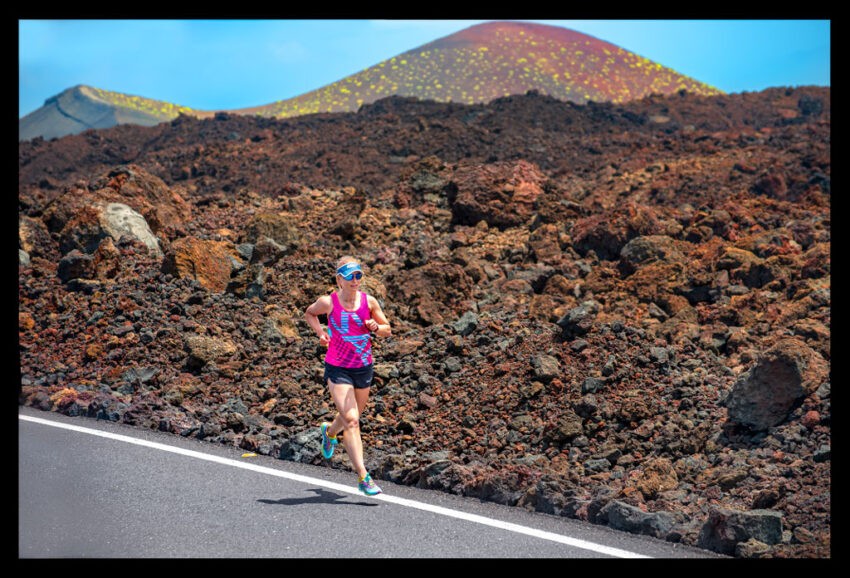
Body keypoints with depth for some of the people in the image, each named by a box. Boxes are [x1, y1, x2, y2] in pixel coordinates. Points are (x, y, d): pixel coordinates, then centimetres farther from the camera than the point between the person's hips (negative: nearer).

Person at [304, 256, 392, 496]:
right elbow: (309, 313, 12)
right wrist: (321, 333, -4)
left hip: (364, 368, 4)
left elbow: (387, 329, 7)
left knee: (352, 417, 21)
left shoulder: (369, 301, -3)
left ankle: (329, 431, 57)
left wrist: (376, 327, -15)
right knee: (351, 421, -14)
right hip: (337, 369, -4)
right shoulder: (328, 302, -9)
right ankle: (363, 477, -16)